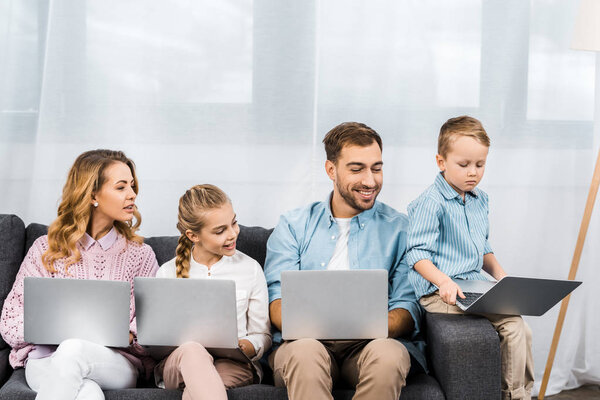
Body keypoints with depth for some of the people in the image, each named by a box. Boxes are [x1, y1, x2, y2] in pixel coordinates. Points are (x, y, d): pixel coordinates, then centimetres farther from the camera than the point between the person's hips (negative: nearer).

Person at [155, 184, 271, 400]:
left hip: (233, 365, 0)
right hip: (177, 363, 0)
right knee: (191, 349, -39)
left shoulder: (250, 269, 10)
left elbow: (262, 336, 12)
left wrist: (243, 347, -12)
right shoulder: (167, 273, 11)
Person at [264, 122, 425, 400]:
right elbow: (277, 300, 4)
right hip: (307, 340, 0)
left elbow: (407, 307, 5)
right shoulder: (293, 226, 15)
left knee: (388, 354, -34)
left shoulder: (398, 228, 13)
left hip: (371, 343, 1)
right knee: (305, 352, -36)